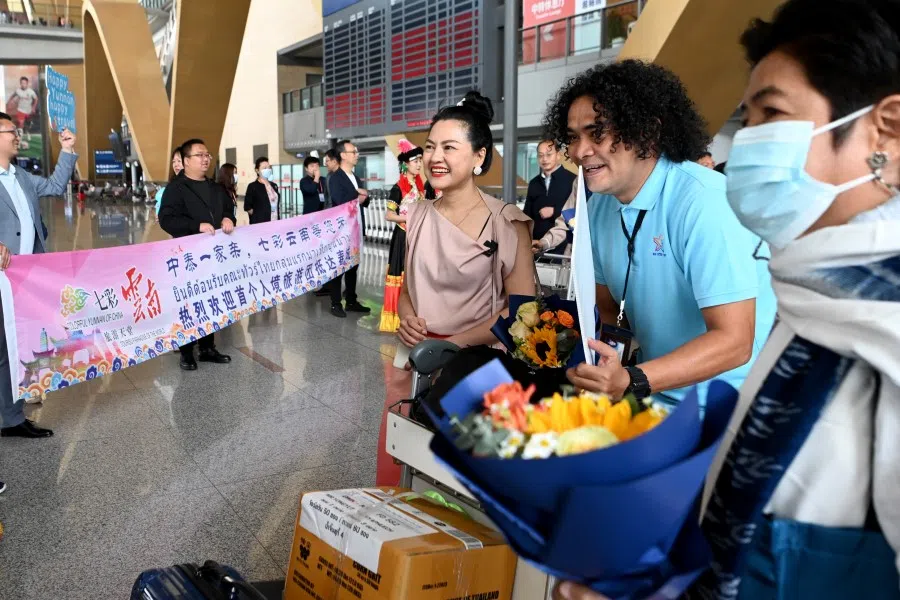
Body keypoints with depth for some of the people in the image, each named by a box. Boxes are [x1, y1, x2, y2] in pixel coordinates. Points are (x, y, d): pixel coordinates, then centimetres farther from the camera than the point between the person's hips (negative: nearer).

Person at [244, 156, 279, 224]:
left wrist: (277, 219, 9)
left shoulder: (274, 185, 13)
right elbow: (247, 207, -6)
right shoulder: (253, 186, -6)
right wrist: (258, 215, -6)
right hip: (260, 223, -6)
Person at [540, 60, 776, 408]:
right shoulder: (599, 208, 3)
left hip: (723, 408, -7)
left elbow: (734, 342, -23)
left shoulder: (705, 202, -20)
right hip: (656, 399, 7)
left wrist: (631, 380, -34)